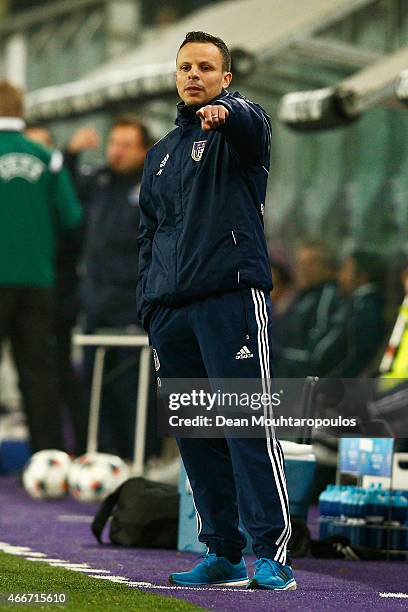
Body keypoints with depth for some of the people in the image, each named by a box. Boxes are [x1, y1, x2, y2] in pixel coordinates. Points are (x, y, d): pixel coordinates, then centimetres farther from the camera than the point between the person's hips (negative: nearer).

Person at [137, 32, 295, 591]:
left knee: (249, 425, -11)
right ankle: (222, 554, 12)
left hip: (233, 295, -6)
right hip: (170, 310, 6)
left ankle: (273, 554, -11)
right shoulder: (161, 154, 23)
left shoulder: (239, 123, 4)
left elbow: (253, 124, -22)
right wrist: (149, 304, 14)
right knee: (195, 435, 6)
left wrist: (224, 113, -46)